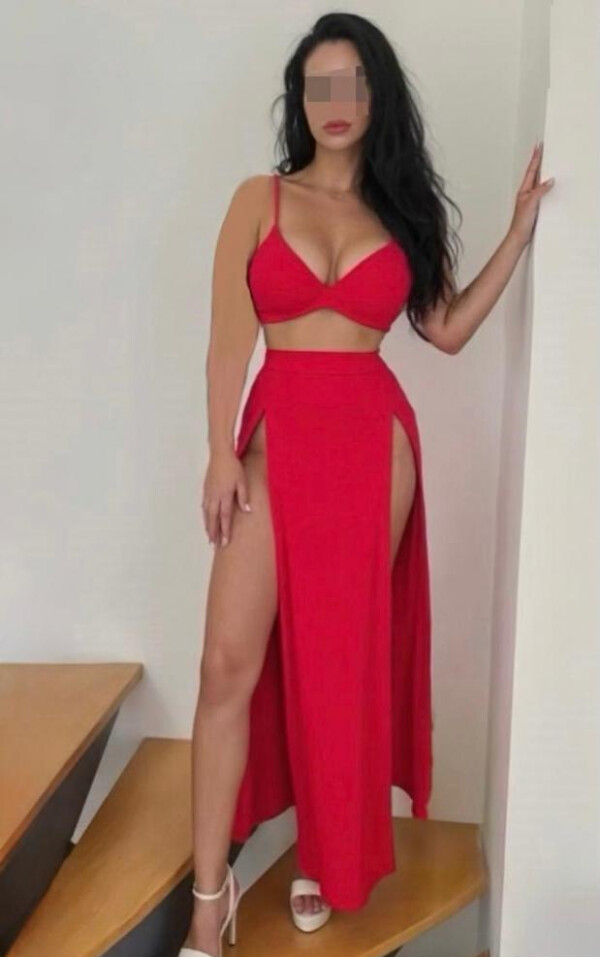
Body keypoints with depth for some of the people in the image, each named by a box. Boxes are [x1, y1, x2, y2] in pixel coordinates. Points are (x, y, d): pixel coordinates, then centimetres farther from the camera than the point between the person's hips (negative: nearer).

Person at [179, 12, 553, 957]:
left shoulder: (404, 211, 13)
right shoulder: (260, 198, 7)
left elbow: (448, 328, 8)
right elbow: (230, 337, 0)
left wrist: (520, 231, 7)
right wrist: (221, 452, -8)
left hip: (374, 441, 2)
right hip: (278, 436, -1)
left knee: (345, 656, 7)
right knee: (231, 662, -8)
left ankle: (327, 855, 25)